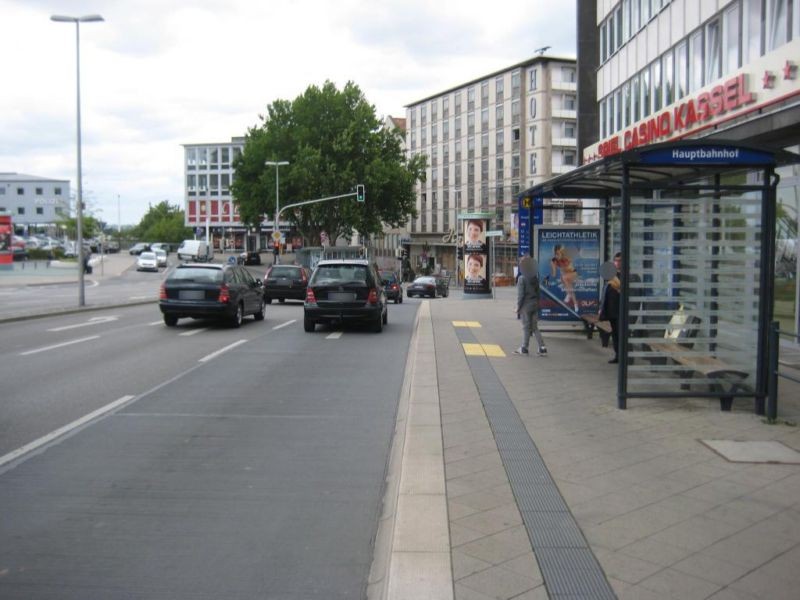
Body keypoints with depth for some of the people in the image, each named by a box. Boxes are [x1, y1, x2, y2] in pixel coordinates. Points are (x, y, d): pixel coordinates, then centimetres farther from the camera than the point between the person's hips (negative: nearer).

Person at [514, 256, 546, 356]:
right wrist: (537, 304, 18)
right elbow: (538, 292, 10)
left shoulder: (522, 279, -15)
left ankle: (524, 348, 12)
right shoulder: (535, 278, 5)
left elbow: (520, 295, -15)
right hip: (535, 305, 6)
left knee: (526, 327, 3)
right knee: (535, 327, 12)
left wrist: (518, 308, -8)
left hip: (526, 306, -6)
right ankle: (541, 347, 6)